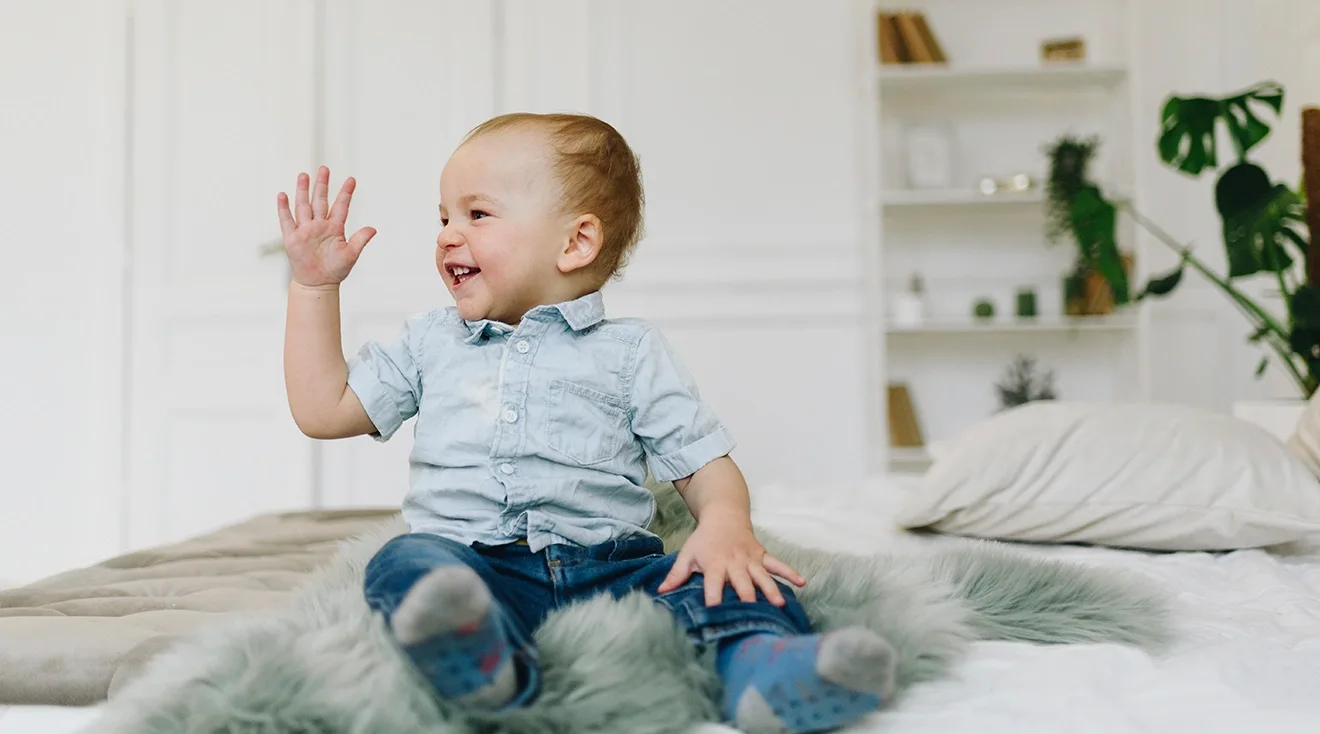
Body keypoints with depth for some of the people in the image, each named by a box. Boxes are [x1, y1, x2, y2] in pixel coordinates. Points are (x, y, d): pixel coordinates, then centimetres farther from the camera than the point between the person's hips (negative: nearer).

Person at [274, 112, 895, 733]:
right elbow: (323, 410, 24)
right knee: (406, 561, -30)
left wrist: (726, 524, -15)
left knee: (717, 578, -27)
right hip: (473, 560, 1)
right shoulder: (429, 344, 24)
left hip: (610, 564, 0)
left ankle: (762, 662, -53)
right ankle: (482, 657, -57)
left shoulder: (630, 351, 14)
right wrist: (314, 284, 22)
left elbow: (706, 465, 8)